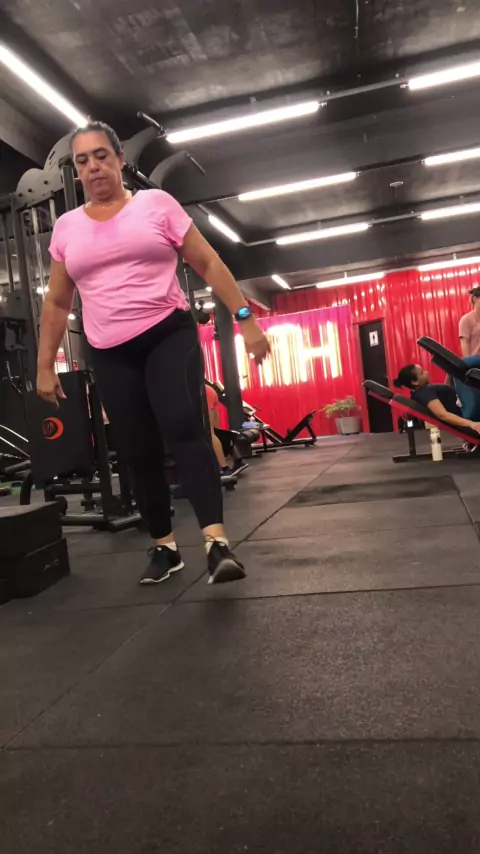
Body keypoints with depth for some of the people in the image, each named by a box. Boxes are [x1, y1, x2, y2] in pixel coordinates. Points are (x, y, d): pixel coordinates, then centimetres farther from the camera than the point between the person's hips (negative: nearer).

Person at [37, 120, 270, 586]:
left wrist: (246, 318, -3)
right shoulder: (66, 227, 12)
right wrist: (45, 365, 13)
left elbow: (208, 264, 4)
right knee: (138, 453, 3)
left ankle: (217, 541, -27)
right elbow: (56, 303, 16)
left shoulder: (156, 203, 5)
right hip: (111, 354, 3)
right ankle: (165, 546, 18)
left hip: (170, 335, -3)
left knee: (182, 427, -25)